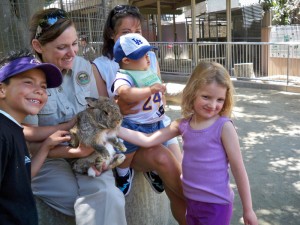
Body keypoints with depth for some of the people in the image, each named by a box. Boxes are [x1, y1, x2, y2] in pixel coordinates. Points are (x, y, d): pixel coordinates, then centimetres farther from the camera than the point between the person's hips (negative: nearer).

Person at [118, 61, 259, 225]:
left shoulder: (224, 127, -17)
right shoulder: (183, 125, -4)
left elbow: (238, 169, -12)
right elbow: (147, 140, 1)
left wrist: (248, 209, -6)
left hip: (217, 204, -5)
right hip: (191, 201, 5)